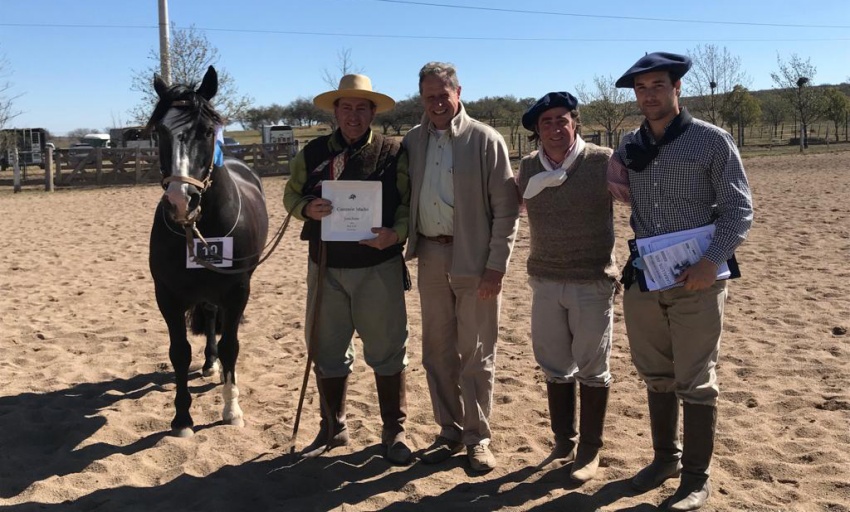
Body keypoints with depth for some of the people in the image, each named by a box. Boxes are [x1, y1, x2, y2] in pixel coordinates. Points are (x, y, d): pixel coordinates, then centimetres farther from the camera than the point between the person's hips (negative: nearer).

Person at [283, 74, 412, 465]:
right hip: (326, 267, 3)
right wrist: (307, 208, -11)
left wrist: (396, 232, -21)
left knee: (386, 349, 6)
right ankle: (332, 429, 30)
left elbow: (410, 202, -2)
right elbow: (291, 194, 11)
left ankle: (394, 432, 22)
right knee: (326, 350, 12)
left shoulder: (392, 153, -2)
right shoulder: (312, 153, 6)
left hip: (378, 265, -2)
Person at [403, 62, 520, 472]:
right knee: (437, 350, 12)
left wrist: (497, 265, -13)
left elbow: (506, 208, -8)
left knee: (476, 354, 4)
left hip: (473, 258, -4)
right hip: (430, 255, 4)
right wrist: (403, 244, -2)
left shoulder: (485, 140, -6)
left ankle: (477, 439, 19)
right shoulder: (412, 141, 7)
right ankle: (449, 433, 27)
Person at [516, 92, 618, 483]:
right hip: (544, 281, 4)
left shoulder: (603, 162, -11)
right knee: (555, 367, 14)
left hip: (592, 282, -4)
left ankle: (590, 450, 23)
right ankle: (563, 442, 31)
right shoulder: (528, 168, 2)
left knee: (592, 369, 8)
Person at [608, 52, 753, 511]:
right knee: (656, 377, 15)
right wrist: (610, 169, 6)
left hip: (696, 282, -4)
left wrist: (712, 262, -19)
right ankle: (665, 457, 33)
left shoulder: (712, 141, -5)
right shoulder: (628, 145, 9)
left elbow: (739, 211, -7)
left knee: (694, 383, 3)